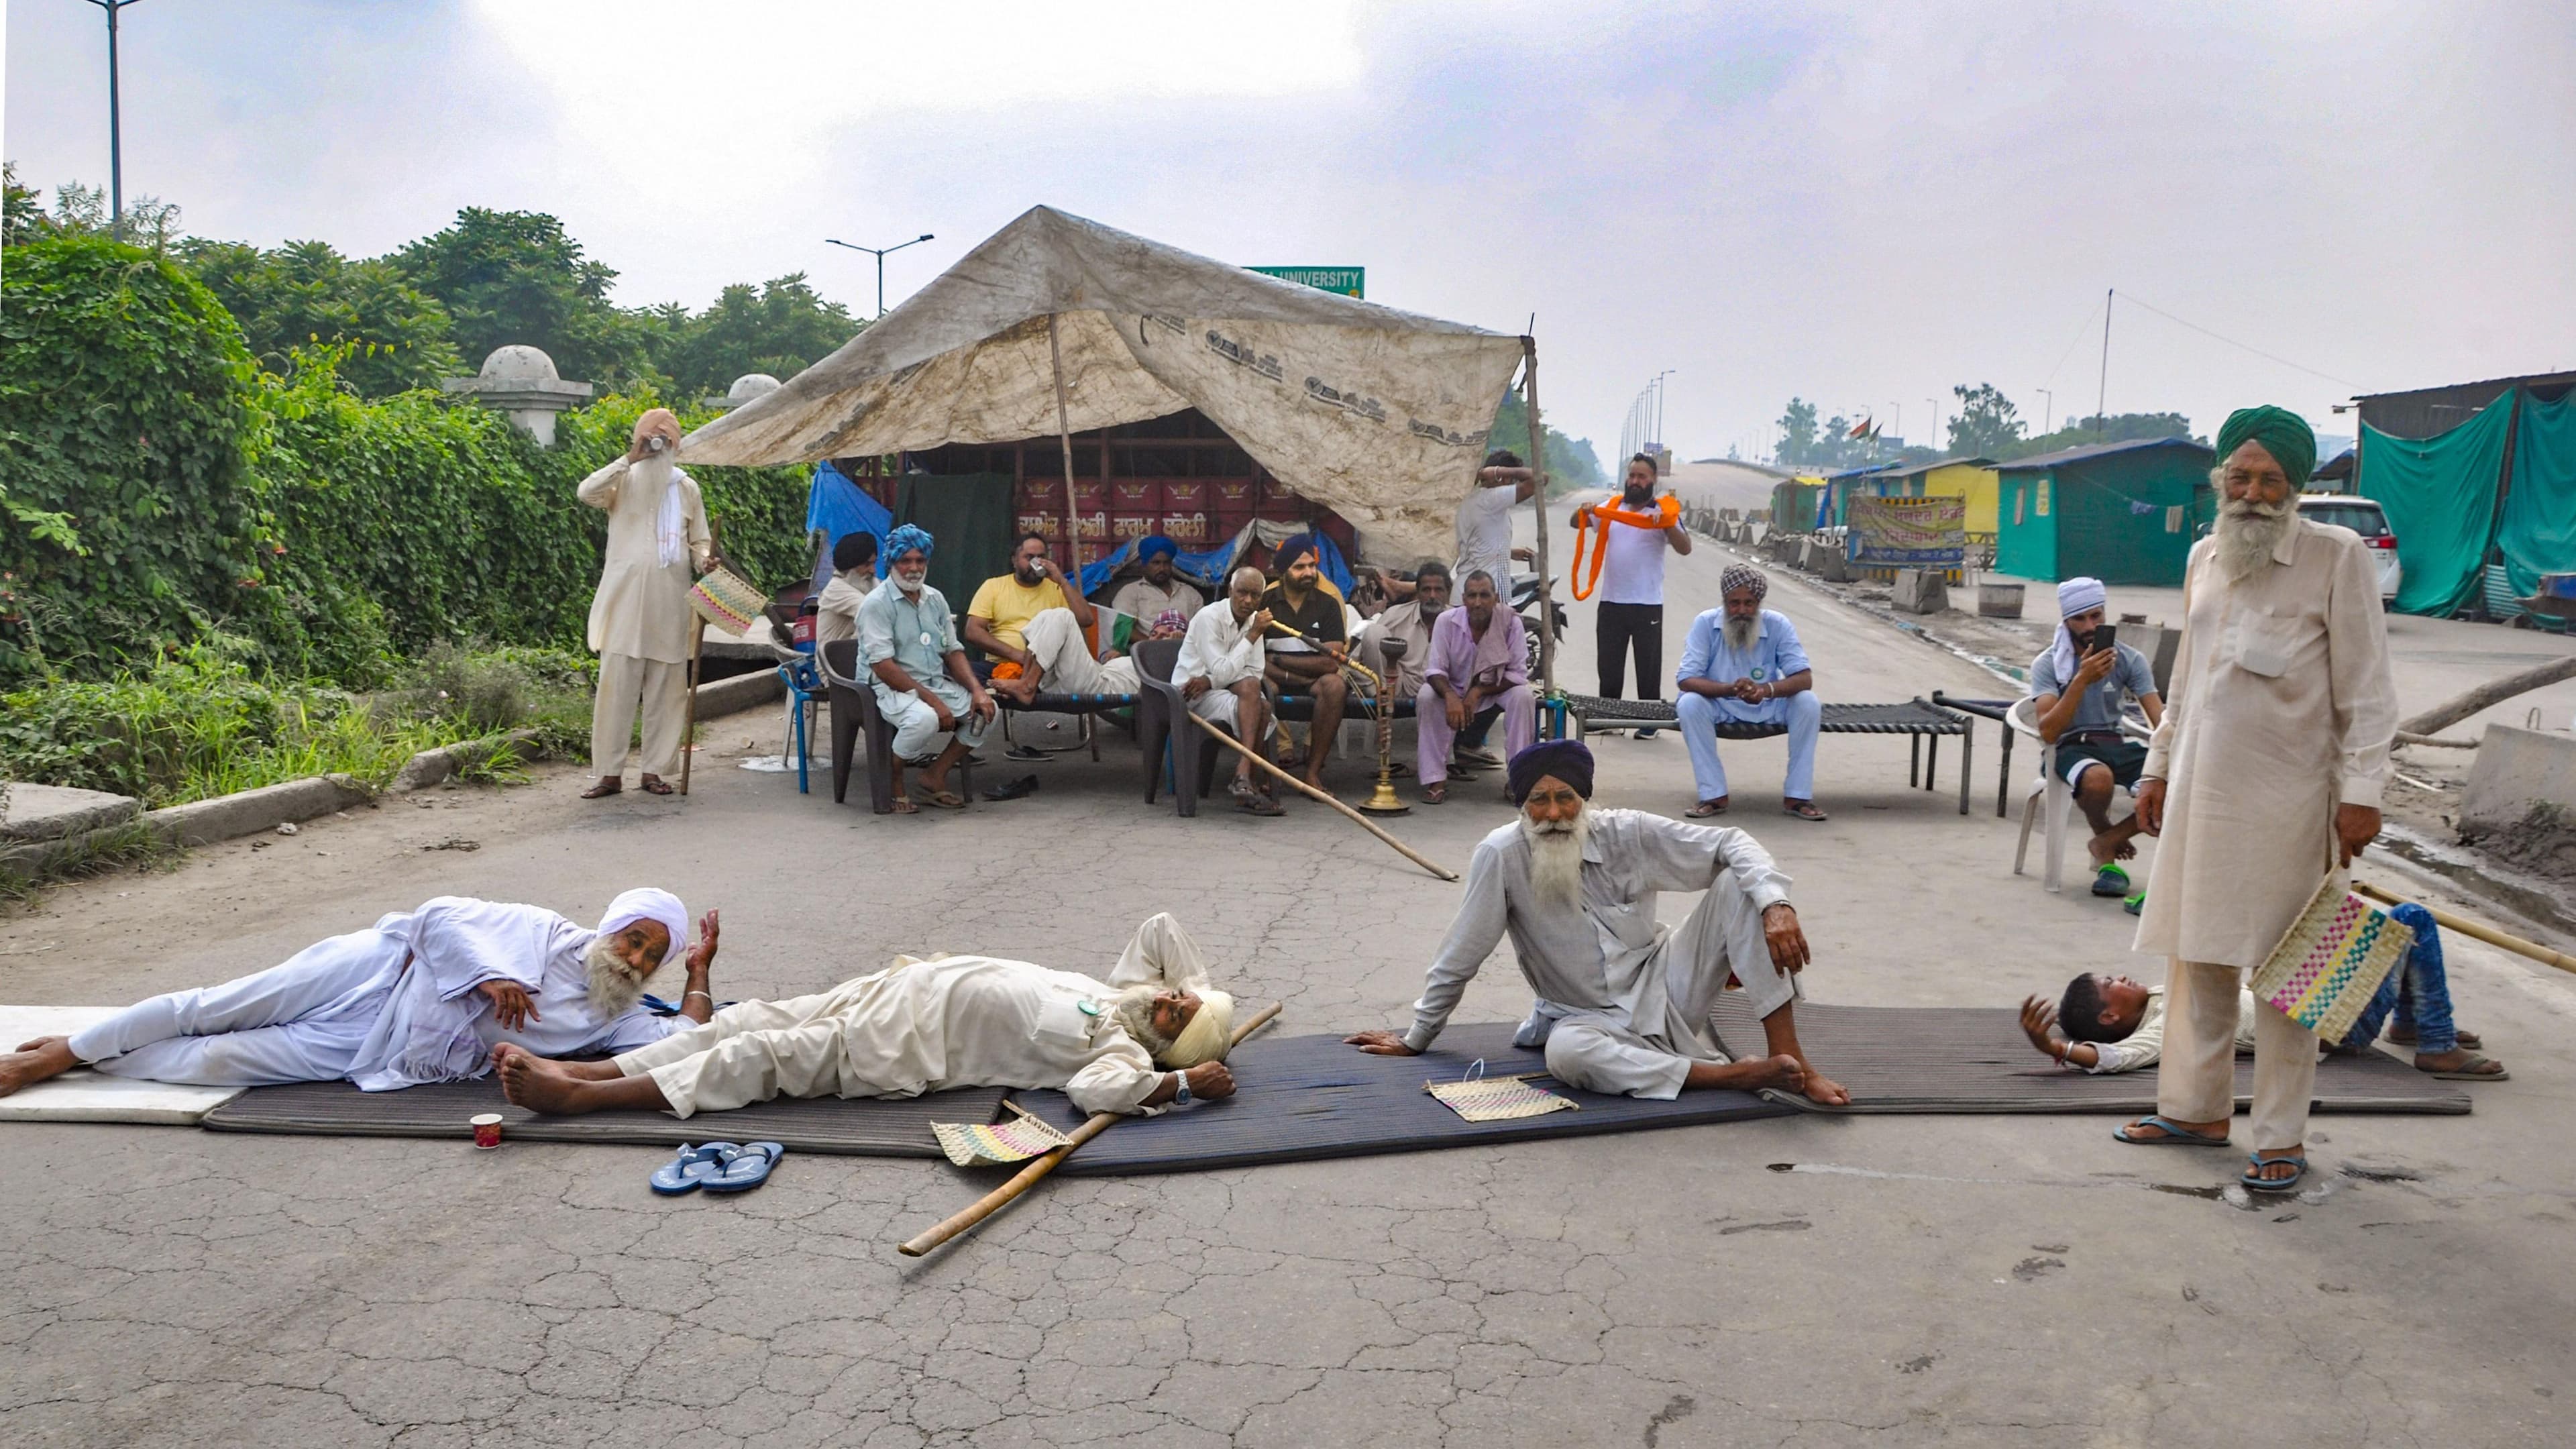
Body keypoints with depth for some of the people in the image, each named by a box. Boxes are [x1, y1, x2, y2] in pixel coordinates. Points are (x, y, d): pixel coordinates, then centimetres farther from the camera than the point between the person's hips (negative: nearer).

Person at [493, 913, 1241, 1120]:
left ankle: (579, 1096, -7)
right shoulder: (1128, 992, 7)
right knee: (751, 1024, 3)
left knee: (766, 1057, -13)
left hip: (901, 1049, -8)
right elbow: (1161, 925, 16)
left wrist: (1183, 1080, -34)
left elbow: (1096, 1086, -36)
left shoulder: (1126, 1047, -15)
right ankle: (577, 1070, 7)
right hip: (904, 992, 8)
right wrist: (1205, 996, 8)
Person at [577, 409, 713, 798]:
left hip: (669, 602, 3)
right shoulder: (624, 481, 4)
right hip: (626, 599, -3)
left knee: (665, 689, 4)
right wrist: (630, 458, -17)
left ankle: (654, 770, 12)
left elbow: (699, 542, 15)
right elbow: (586, 492, -16)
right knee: (616, 686, -4)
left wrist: (705, 562, -7)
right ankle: (610, 772, 1)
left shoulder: (687, 488, 13)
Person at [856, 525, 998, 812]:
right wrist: (932, 701, -23)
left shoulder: (935, 599, 13)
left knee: (986, 711, -10)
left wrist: (977, 690, -6)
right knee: (925, 719, -36)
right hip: (891, 689, -7)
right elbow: (883, 666, -18)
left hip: (937, 684, 7)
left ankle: (935, 776, 1)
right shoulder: (877, 604, -10)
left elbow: (953, 651, 13)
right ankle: (893, 782, -10)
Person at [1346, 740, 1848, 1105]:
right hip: (1591, 1020, -2)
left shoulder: (1629, 834, -10)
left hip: (1663, 990, 2)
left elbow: (1729, 844, -10)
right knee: (1567, 1052, -40)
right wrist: (1415, 1039, 0)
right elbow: (1459, 959, -8)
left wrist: (1777, 906, -28)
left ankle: (1788, 1057, -23)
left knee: (1737, 886, -18)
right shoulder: (1501, 855, -16)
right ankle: (1739, 1074, -32)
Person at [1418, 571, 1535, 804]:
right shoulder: (1447, 621, -17)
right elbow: (1435, 670, -16)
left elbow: (1518, 675, -17)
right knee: (1426, 697, -29)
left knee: (1523, 697, -30)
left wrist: (1479, 692, -29)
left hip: (1497, 690, 0)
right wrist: (1451, 697, -38)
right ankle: (1436, 781, -24)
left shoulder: (1511, 622, -18)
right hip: (1455, 688, 0)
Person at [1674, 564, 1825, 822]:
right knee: (1689, 704, -31)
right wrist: (1730, 689, -39)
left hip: (1768, 708, 1)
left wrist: (1767, 690, -40)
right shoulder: (1705, 624, -14)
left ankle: (1797, 797, -17)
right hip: (1720, 708, -1)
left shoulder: (1778, 624, -11)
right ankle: (1713, 796, -23)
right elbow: (1685, 680, -21)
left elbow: (1804, 678, -18)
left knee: (1808, 702, -25)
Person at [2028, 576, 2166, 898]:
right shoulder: (2048, 664, -7)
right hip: (2071, 747, -4)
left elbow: (2159, 718, -8)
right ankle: (2107, 846, -4)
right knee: (2099, 778, -39)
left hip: (2116, 744, 4)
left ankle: (2107, 842, -3)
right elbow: (2048, 732, -20)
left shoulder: (2129, 659, 2)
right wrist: (2082, 680, -29)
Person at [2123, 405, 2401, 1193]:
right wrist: (2159, 767, 19)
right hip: (2201, 792, 6)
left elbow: (2365, 688, -8)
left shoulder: (2337, 558, -7)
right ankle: (2196, 1108, 25)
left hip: (2286, 799, -5)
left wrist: (2361, 790, -13)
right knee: (2196, 956, 11)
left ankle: (2282, 1140, 12)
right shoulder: (2204, 557, 11)